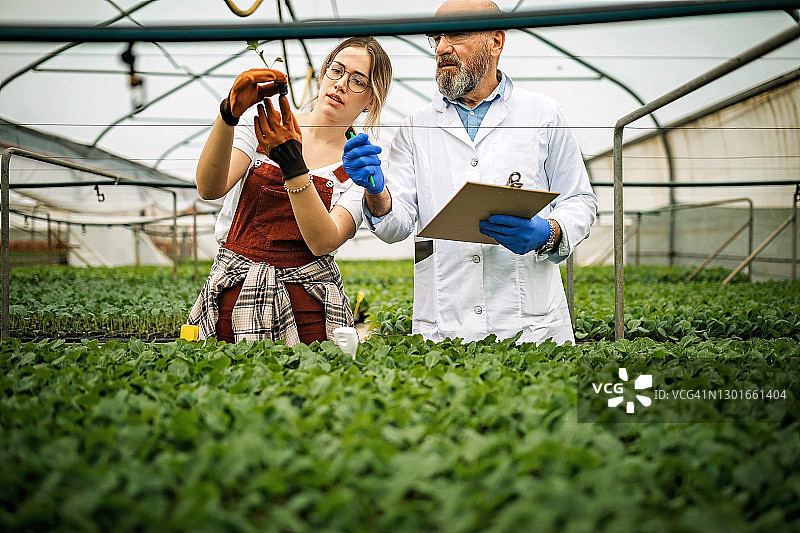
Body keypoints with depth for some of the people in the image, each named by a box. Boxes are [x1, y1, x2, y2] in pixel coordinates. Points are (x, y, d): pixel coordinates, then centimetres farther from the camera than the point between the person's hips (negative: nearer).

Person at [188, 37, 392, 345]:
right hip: (234, 294, 0)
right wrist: (229, 114, -27)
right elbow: (209, 189, -13)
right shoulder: (259, 121, 3)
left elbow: (323, 242, -14)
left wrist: (290, 161, -23)